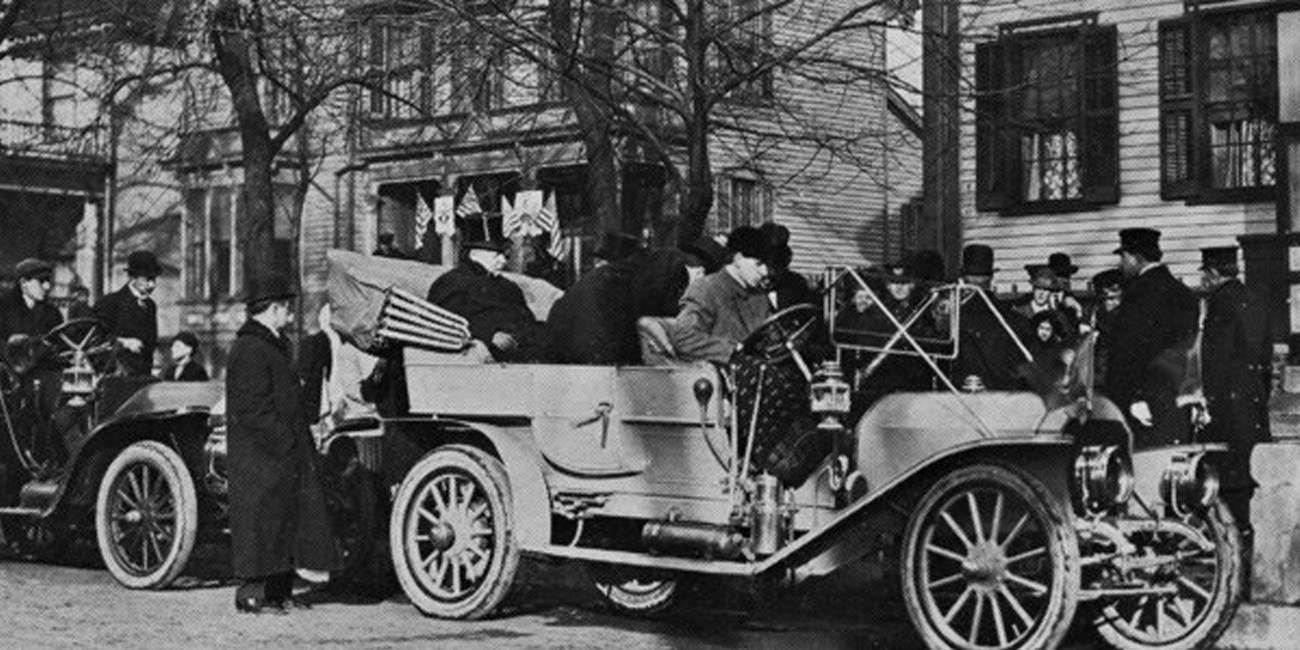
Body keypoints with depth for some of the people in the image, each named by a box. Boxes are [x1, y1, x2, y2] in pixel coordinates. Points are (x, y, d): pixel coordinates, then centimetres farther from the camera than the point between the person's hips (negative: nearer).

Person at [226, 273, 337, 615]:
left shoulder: (274, 344, 17)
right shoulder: (249, 351, -16)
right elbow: (254, 410, -21)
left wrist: (301, 442, 15)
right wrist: (287, 444, -19)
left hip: (283, 455, 10)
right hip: (259, 456, -10)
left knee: (287, 519, 12)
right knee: (259, 520, -4)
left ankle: (280, 591, 20)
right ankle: (251, 595, 4)